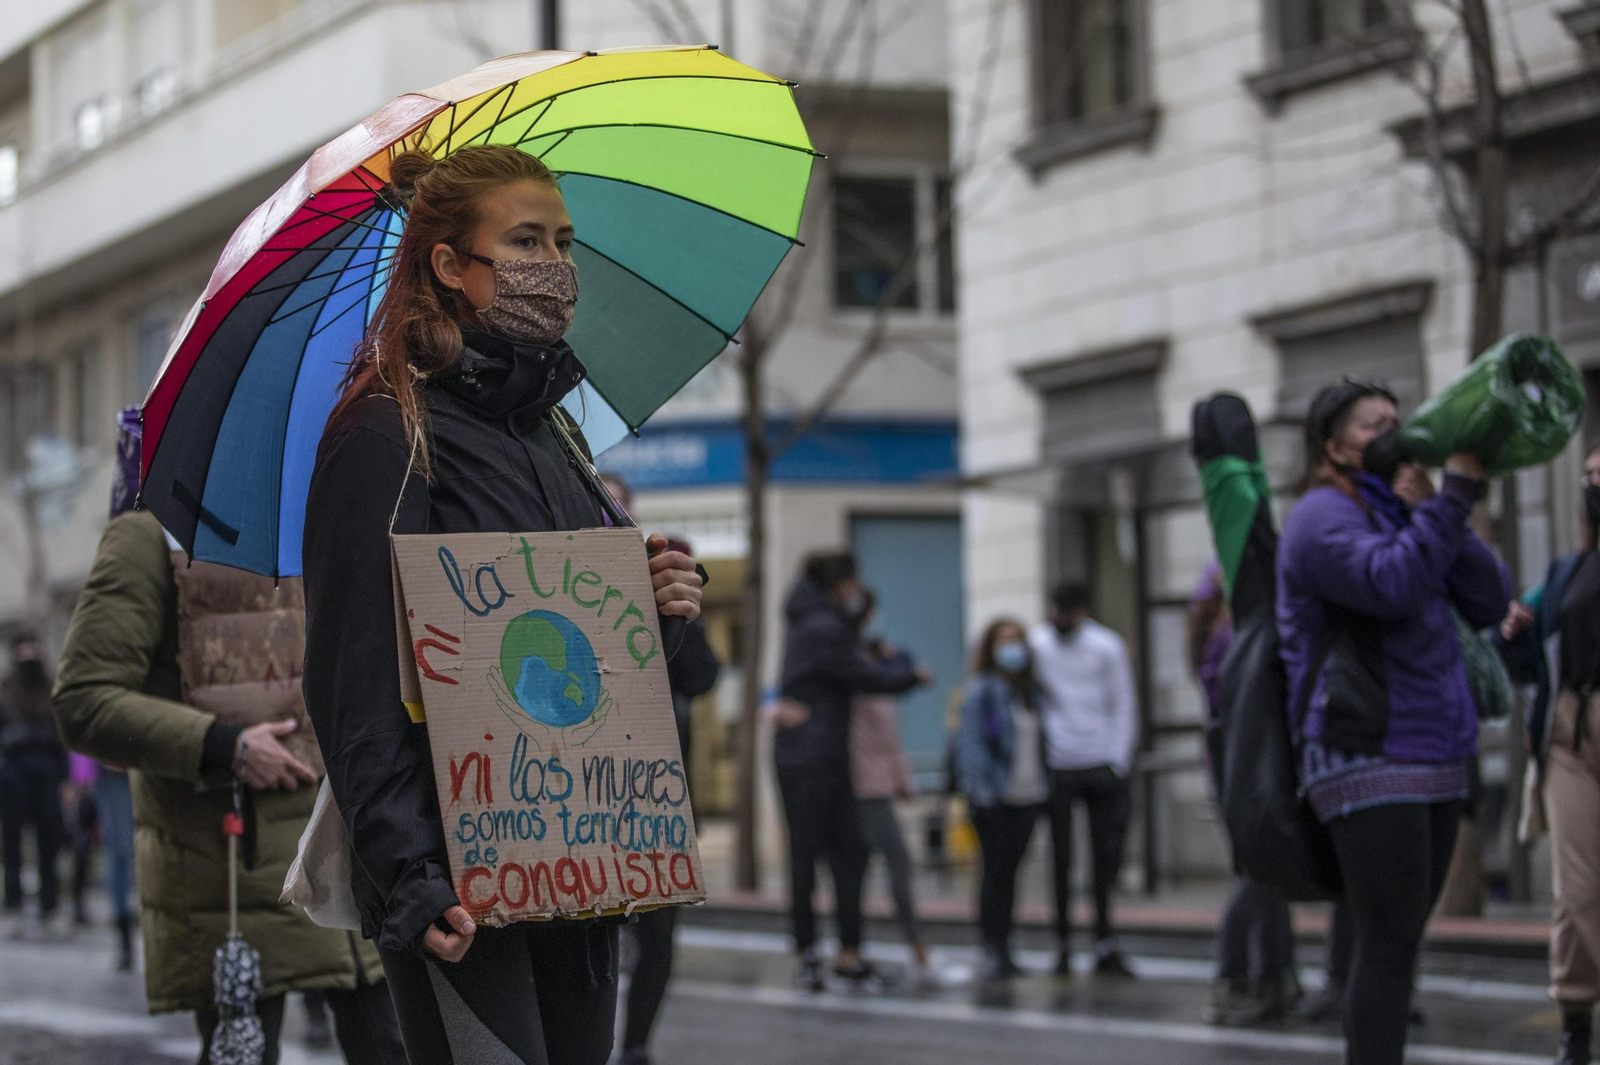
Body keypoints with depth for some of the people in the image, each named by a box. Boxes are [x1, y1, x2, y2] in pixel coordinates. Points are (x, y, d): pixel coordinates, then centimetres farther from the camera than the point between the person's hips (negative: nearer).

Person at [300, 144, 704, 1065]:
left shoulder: (555, 433, 17)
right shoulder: (388, 436, -7)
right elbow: (359, 685, -13)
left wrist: (666, 611, 1)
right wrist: (411, 878, -21)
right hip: (462, 881, -8)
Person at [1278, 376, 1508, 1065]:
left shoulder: (1401, 515, 18)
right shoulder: (1324, 516, -6)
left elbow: (1488, 604, 7)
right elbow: (1391, 585, -26)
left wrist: (1436, 507, -3)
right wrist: (1454, 495, -20)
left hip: (1434, 762, 8)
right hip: (1369, 760, -8)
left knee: (1396, 947, 9)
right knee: (1388, 946, -13)